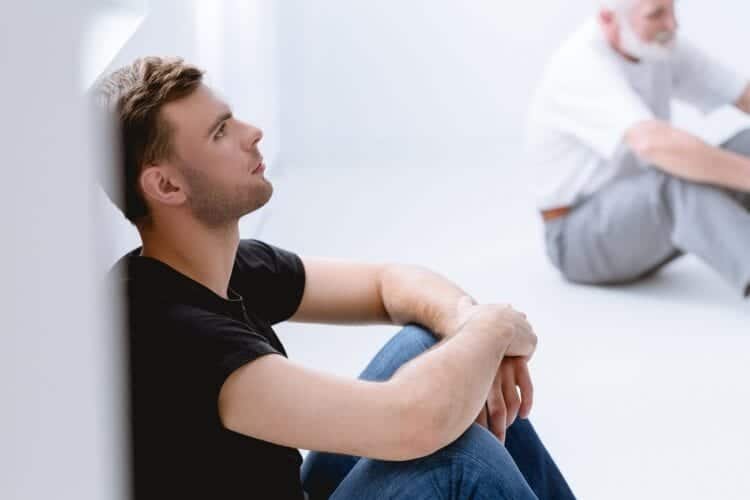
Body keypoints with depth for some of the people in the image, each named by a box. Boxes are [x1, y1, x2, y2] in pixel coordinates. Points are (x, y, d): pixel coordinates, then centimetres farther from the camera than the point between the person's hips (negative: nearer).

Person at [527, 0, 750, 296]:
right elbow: (654, 143, -44)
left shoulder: (659, 44, 0)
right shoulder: (583, 66, -27)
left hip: (644, 214, 8)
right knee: (682, 175, -36)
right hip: (583, 238, -8)